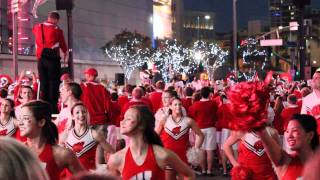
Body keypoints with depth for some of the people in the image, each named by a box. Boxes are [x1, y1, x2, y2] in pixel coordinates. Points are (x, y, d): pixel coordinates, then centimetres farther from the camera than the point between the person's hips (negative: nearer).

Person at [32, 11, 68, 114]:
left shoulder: (37, 27, 7)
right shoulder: (57, 30, -4)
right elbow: (63, 45, 9)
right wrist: (65, 53, 28)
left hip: (41, 59, 4)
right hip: (53, 59, -4)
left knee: (43, 83, 8)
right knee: (53, 83, -2)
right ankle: (53, 109, -7)